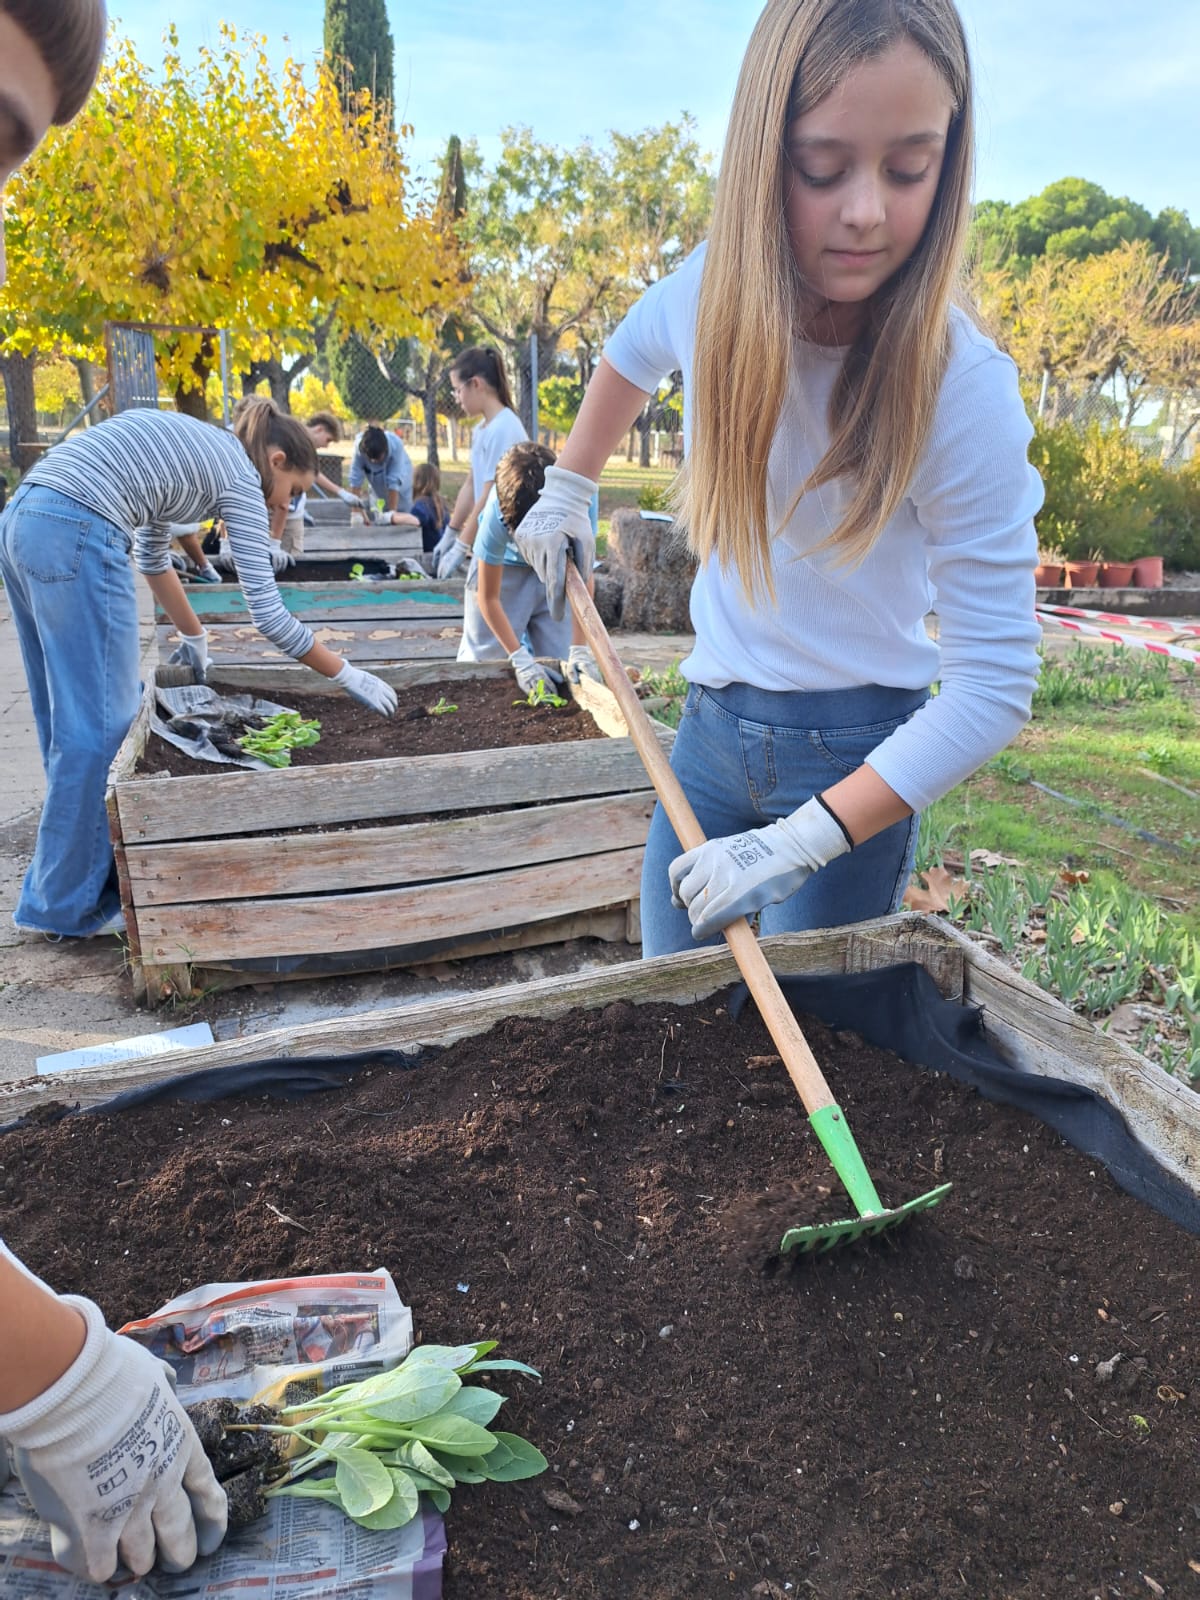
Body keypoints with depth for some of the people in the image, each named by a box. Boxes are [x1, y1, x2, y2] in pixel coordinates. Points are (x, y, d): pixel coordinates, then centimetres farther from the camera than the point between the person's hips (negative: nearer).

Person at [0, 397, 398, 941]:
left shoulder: (191, 446, 25)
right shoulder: (241, 477, 1)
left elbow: (152, 553, 32)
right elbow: (268, 614, -4)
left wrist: (193, 637, 39)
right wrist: (348, 676, 4)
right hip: (76, 535, -10)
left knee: (67, 716, 17)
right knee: (100, 723, -1)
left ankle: (67, 882, 30)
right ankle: (71, 907, 9)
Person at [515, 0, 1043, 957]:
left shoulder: (964, 392, -22)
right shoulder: (713, 287, -10)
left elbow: (994, 683, -22)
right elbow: (632, 354, 17)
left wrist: (803, 842, -26)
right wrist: (568, 490, 16)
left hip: (855, 755, -4)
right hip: (713, 722, 4)